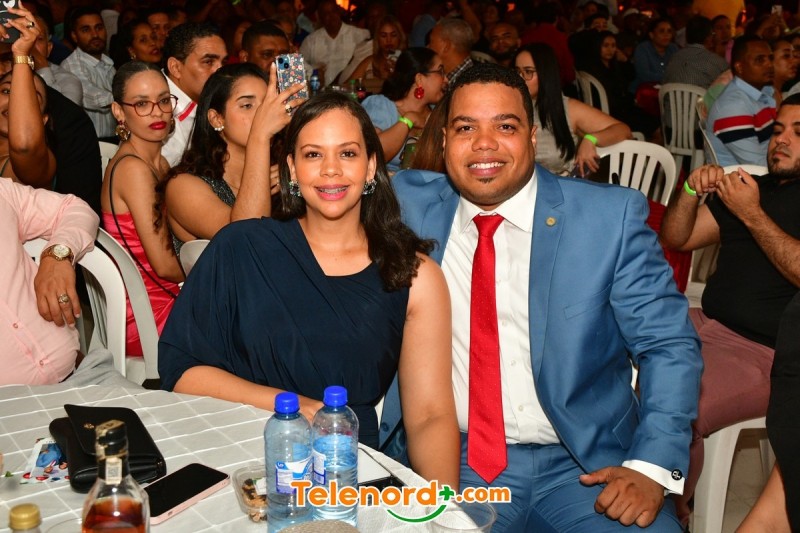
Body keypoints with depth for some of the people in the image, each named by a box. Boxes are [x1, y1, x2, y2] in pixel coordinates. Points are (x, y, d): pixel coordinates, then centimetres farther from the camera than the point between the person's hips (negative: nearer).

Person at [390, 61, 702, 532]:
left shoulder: (613, 216, -2)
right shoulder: (407, 204, 4)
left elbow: (670, 347, -2)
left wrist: (652, 467, -14)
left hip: (585, 469, 0)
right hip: (448, 463, 1)